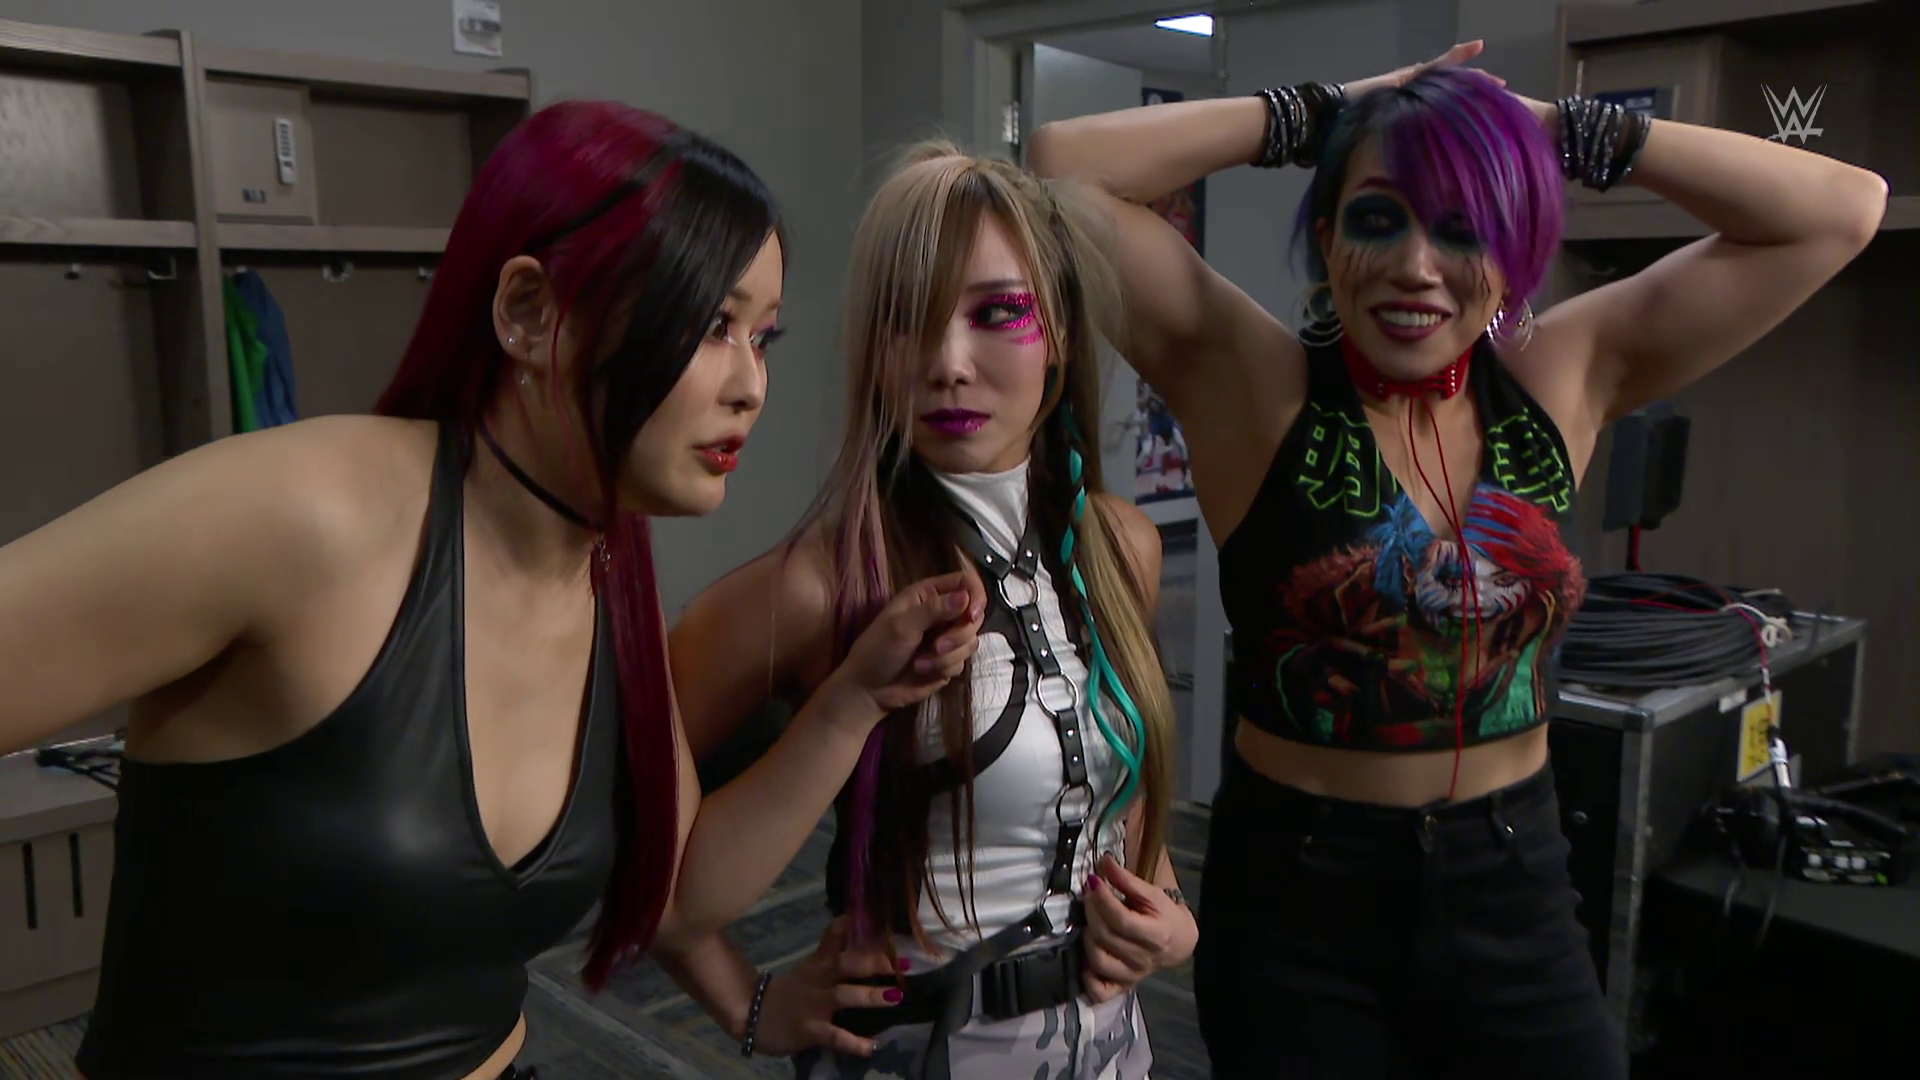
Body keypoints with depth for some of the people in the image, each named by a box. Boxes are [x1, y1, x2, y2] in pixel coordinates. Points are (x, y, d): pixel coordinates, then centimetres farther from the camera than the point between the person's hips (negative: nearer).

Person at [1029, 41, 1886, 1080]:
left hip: (1514, 884, 3)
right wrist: (1316, 115, -13)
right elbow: (1063, 164, -18)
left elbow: (1842, 208, -1)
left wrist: (1565, 130, -7)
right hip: (1298, 890, -2)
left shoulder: (1565, 380, -3)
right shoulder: (1254, 386, -12)